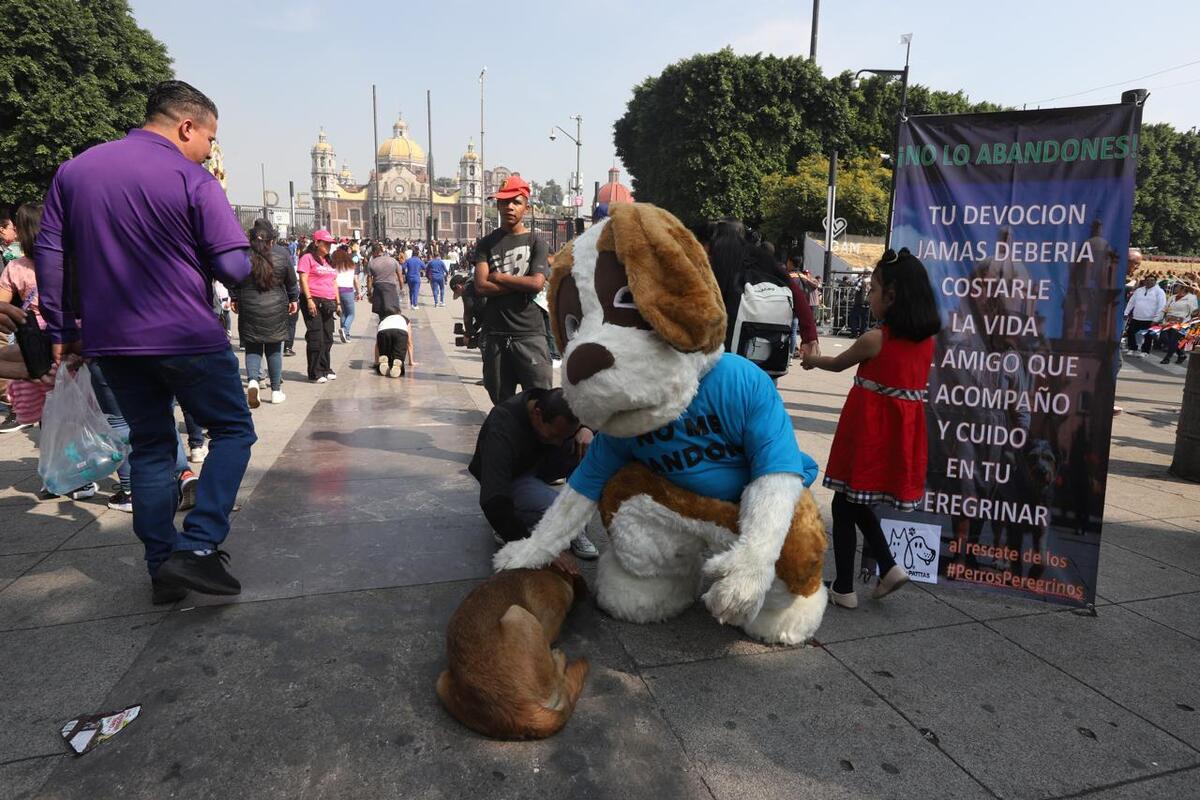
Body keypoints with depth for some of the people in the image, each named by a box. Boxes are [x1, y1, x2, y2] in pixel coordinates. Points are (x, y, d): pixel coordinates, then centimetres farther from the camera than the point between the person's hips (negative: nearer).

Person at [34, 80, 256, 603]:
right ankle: (198, 547, -6)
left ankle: (163, 569, 19)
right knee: (233, 431, 8)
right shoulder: (192, 180, -8)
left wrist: (60, 330, 14)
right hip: (187, 339, -6)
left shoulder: (73, 171, 10)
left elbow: (49, 254, 9)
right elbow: (234, 268, -13)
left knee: (151, 446, 16)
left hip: (110, 342, 6)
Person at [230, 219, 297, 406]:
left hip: (249, 309, 0)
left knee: (252, 348, 9)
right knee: (274, 348, 9)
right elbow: (291, 281, 6)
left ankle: (252, 380, -16)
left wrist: (234, 300, 20)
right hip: (276, 309, 0)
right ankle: (276, 391, 13)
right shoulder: (282, 253, -3)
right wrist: (293, 299, 21)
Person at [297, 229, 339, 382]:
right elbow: (303, 280, -10)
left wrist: (337, 303, 19)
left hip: (328, 303, 8)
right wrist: (309, 300, -20)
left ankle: (325, 369, 18)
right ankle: (315, 373, -3)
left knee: (328, 338, 9)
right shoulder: (308, 258, -2)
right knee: (316, 338, -8)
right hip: (313, 302, -8)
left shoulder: (329, 261, 21)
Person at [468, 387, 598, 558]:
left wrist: (585, 430, -27)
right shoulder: (502, 429, -38)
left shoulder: (552, 405, -22)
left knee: (584, 453, -24)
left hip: (537, 462, 6)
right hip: (508, 477, -6)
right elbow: (492, 501, -44)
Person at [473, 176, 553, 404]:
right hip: (495, 333, 3)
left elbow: (537, 283, -12)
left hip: (530, 332, -2)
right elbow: (481, 287, -3)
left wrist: (499, 277, -4)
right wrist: (521, 285, -8)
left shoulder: (535, 243, 4)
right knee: (502, 403, 11)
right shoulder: (487, 243, 10)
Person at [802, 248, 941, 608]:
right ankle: (889, 567, 14)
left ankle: (844, 588, 13)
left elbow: (838, 363, 4)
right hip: (901, 432, 7)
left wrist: (812, 360, 24)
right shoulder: (927, 340, 3)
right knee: (857, 504, 23)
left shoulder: (873, 339, -14)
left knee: (845, 505, 7)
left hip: (869, 432, -7)